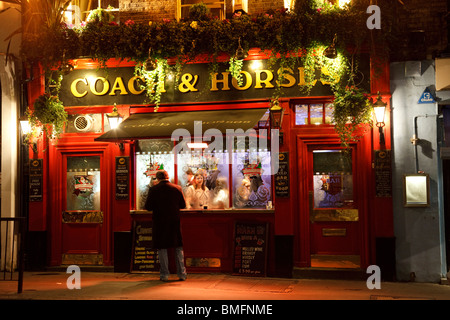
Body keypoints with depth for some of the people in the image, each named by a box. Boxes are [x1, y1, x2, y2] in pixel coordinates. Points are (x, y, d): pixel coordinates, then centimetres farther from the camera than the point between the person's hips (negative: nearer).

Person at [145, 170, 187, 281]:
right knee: (178, 247, 12)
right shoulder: (177, 188, -1)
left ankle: (164, 274, 9)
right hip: (175, 221, 2)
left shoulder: (153, 190, -8)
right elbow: (183, 205, 5)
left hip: (160, 222, -2)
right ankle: (181, 273, 15)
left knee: (162, 248, 7)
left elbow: (148, 207, -7)